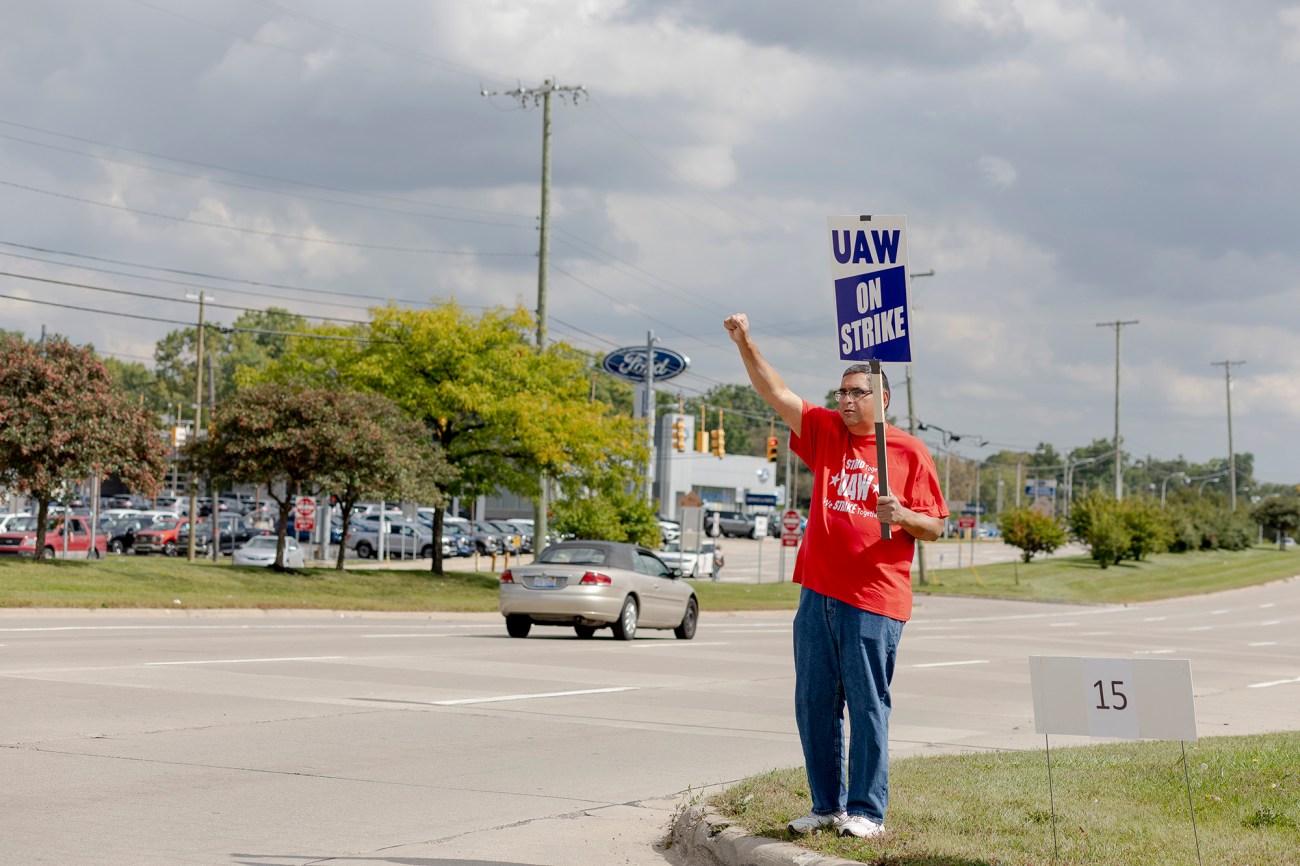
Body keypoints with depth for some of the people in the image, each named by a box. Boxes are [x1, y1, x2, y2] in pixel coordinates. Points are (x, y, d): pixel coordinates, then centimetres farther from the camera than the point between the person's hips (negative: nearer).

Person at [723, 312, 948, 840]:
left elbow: (935, 525, 3)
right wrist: (745, 344, -6)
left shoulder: (909, 451, 0)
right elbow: (776, 393, 5)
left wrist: (902, 515, -17)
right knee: (814, 705, 8)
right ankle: (827, 805, 18)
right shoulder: (825, 431, 11)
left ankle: (867, 811, 4)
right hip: (819, 594, 5)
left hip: (874, 601, -5)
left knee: (867, 705, -3)